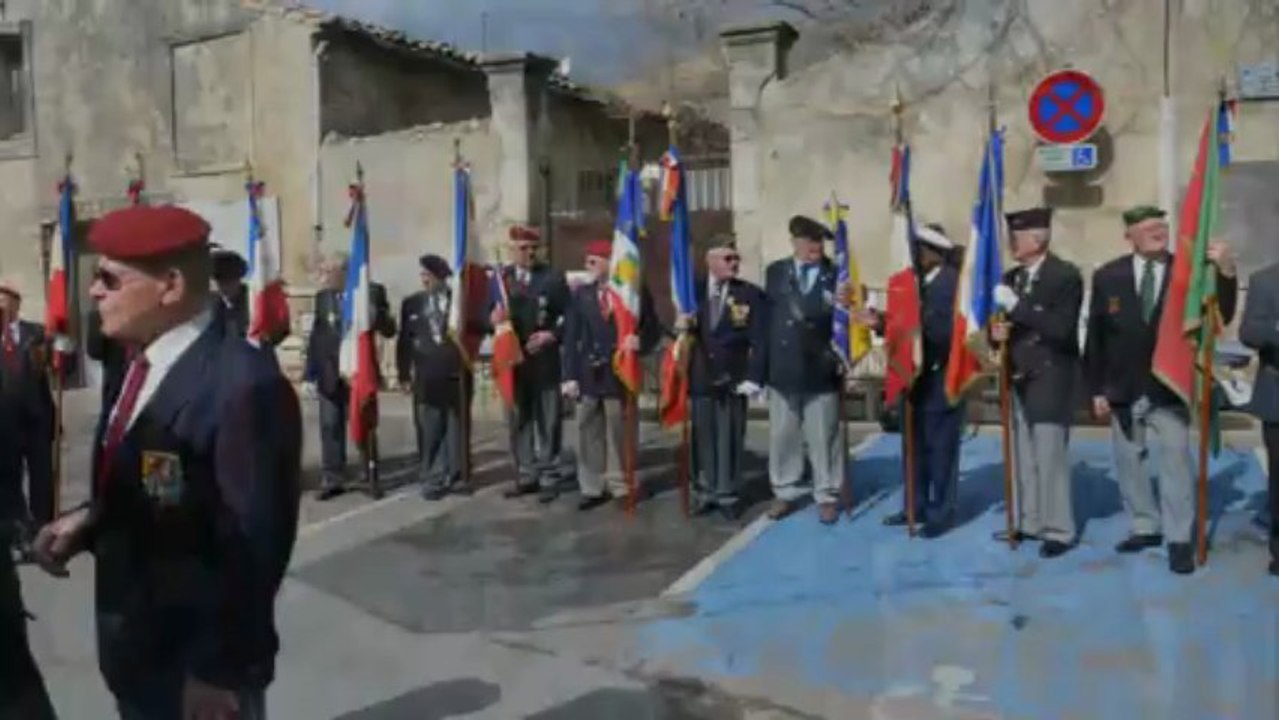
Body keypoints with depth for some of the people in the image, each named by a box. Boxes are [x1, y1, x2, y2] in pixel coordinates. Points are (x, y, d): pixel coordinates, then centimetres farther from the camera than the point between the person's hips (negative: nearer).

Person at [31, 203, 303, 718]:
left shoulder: (242, 386, -24)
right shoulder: (144, 366, 4)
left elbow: (253, 542, -22)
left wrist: (219, 670, -18)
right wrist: (88, 520, -4)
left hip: (198, 667, -8)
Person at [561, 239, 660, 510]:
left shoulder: (637, 292, -1)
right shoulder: (581, 294, 7)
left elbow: (653, 329, 2)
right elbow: (572, 337, 3)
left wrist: (640, 341, -22)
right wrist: (570, 376, -4)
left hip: (620, 373, -2)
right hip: (589, 374, 3)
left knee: (623, 433, 7)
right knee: (589, 433, 6)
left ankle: (624, 486, 19)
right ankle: (593, 488, 15)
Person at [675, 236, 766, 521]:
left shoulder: (750, 294, -2)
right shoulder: (693, 290, 5)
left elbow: (759, 340, -6)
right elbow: (684, 329, 11)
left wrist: (753, 378, -14)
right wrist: (681, 326, -13)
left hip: (732, 378, -2)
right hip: (700, 376, 2)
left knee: (729, 439, 3)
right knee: (702, 437, 9)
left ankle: (728, 495, 14)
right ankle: (704, 493, 21)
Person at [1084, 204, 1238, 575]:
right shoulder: (1107, 276, -1)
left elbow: (1221, 318, -10)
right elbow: (1095, 337, 1)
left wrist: (1226, 273, -26)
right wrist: (1097, 389, -1)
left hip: (1168, 389, -2)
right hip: (1123, 390, 3)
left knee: (1174, 462, 0)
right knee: (1128, 462, 13)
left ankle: (1179, 540, 9)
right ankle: (1146, 527, 29)